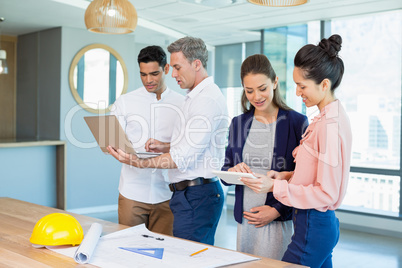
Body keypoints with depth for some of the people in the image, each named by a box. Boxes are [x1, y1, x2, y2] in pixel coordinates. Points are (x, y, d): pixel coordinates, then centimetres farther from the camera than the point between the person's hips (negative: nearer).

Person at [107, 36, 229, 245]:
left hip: (196, 196, -10)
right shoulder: (196, 96, 18)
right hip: (189, 193, 10)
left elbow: (185, 157, -20)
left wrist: (139, 163, -17)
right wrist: (165, 147, 11)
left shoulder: (207, 99, -16)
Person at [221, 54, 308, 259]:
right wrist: (233, 171, -8)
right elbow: (225, 173, 14)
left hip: (280, 222, -4)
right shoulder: (238, 123, 11)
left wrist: (277, 210, -12)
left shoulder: (297, 122, -5)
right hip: (244, 220, 4)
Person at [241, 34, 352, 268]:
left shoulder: (330, 124, -21)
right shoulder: (330, 116, 8)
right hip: (323, 223, 9)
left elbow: (326, 193, -19)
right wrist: (286, 175, 5)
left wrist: (276, 186, -17)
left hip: (313, 227, -9)